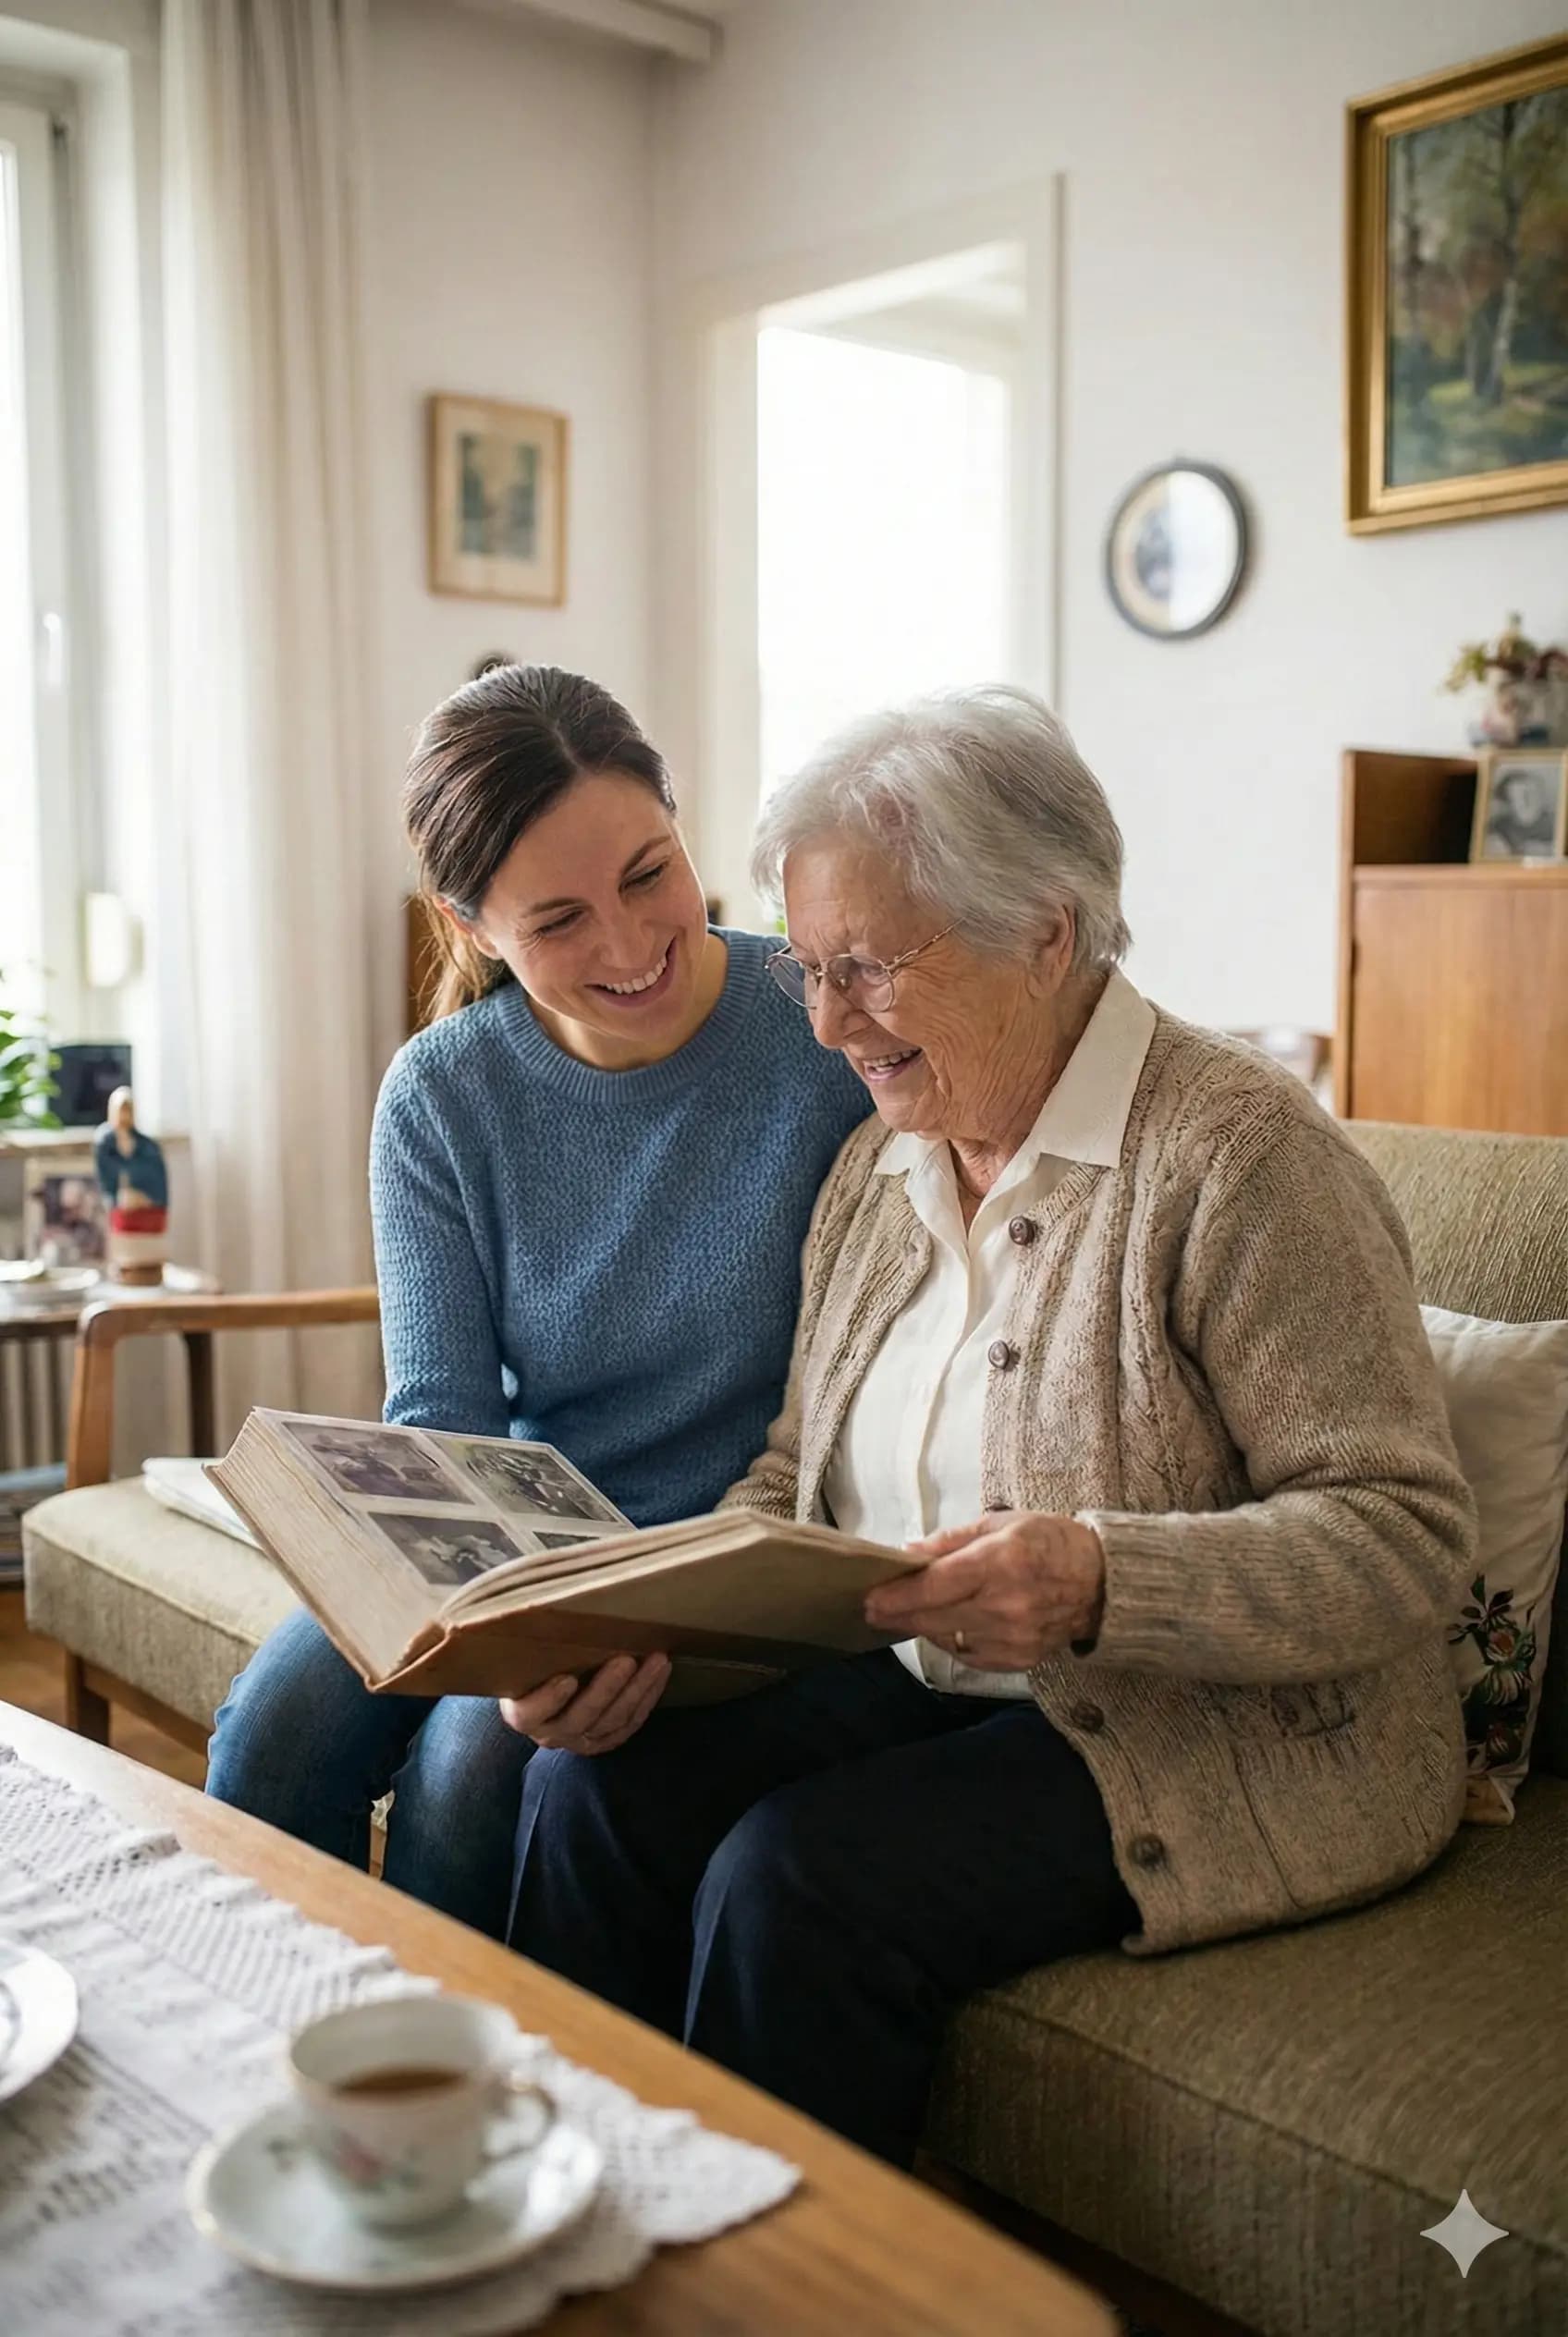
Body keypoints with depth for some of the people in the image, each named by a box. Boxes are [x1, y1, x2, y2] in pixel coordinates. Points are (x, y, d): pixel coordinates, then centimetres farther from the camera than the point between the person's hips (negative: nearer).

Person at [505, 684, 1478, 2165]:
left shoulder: (1235, 1150, -16)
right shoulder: (879, 1163, 8)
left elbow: (1406, 1537, -18)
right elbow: (794, 1475, 12)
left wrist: (1103, 1580, -33)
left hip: (1217, 1738, -6)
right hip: (923, 1688, 7)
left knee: (792, 1877, -26)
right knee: (594, 1783, -14)